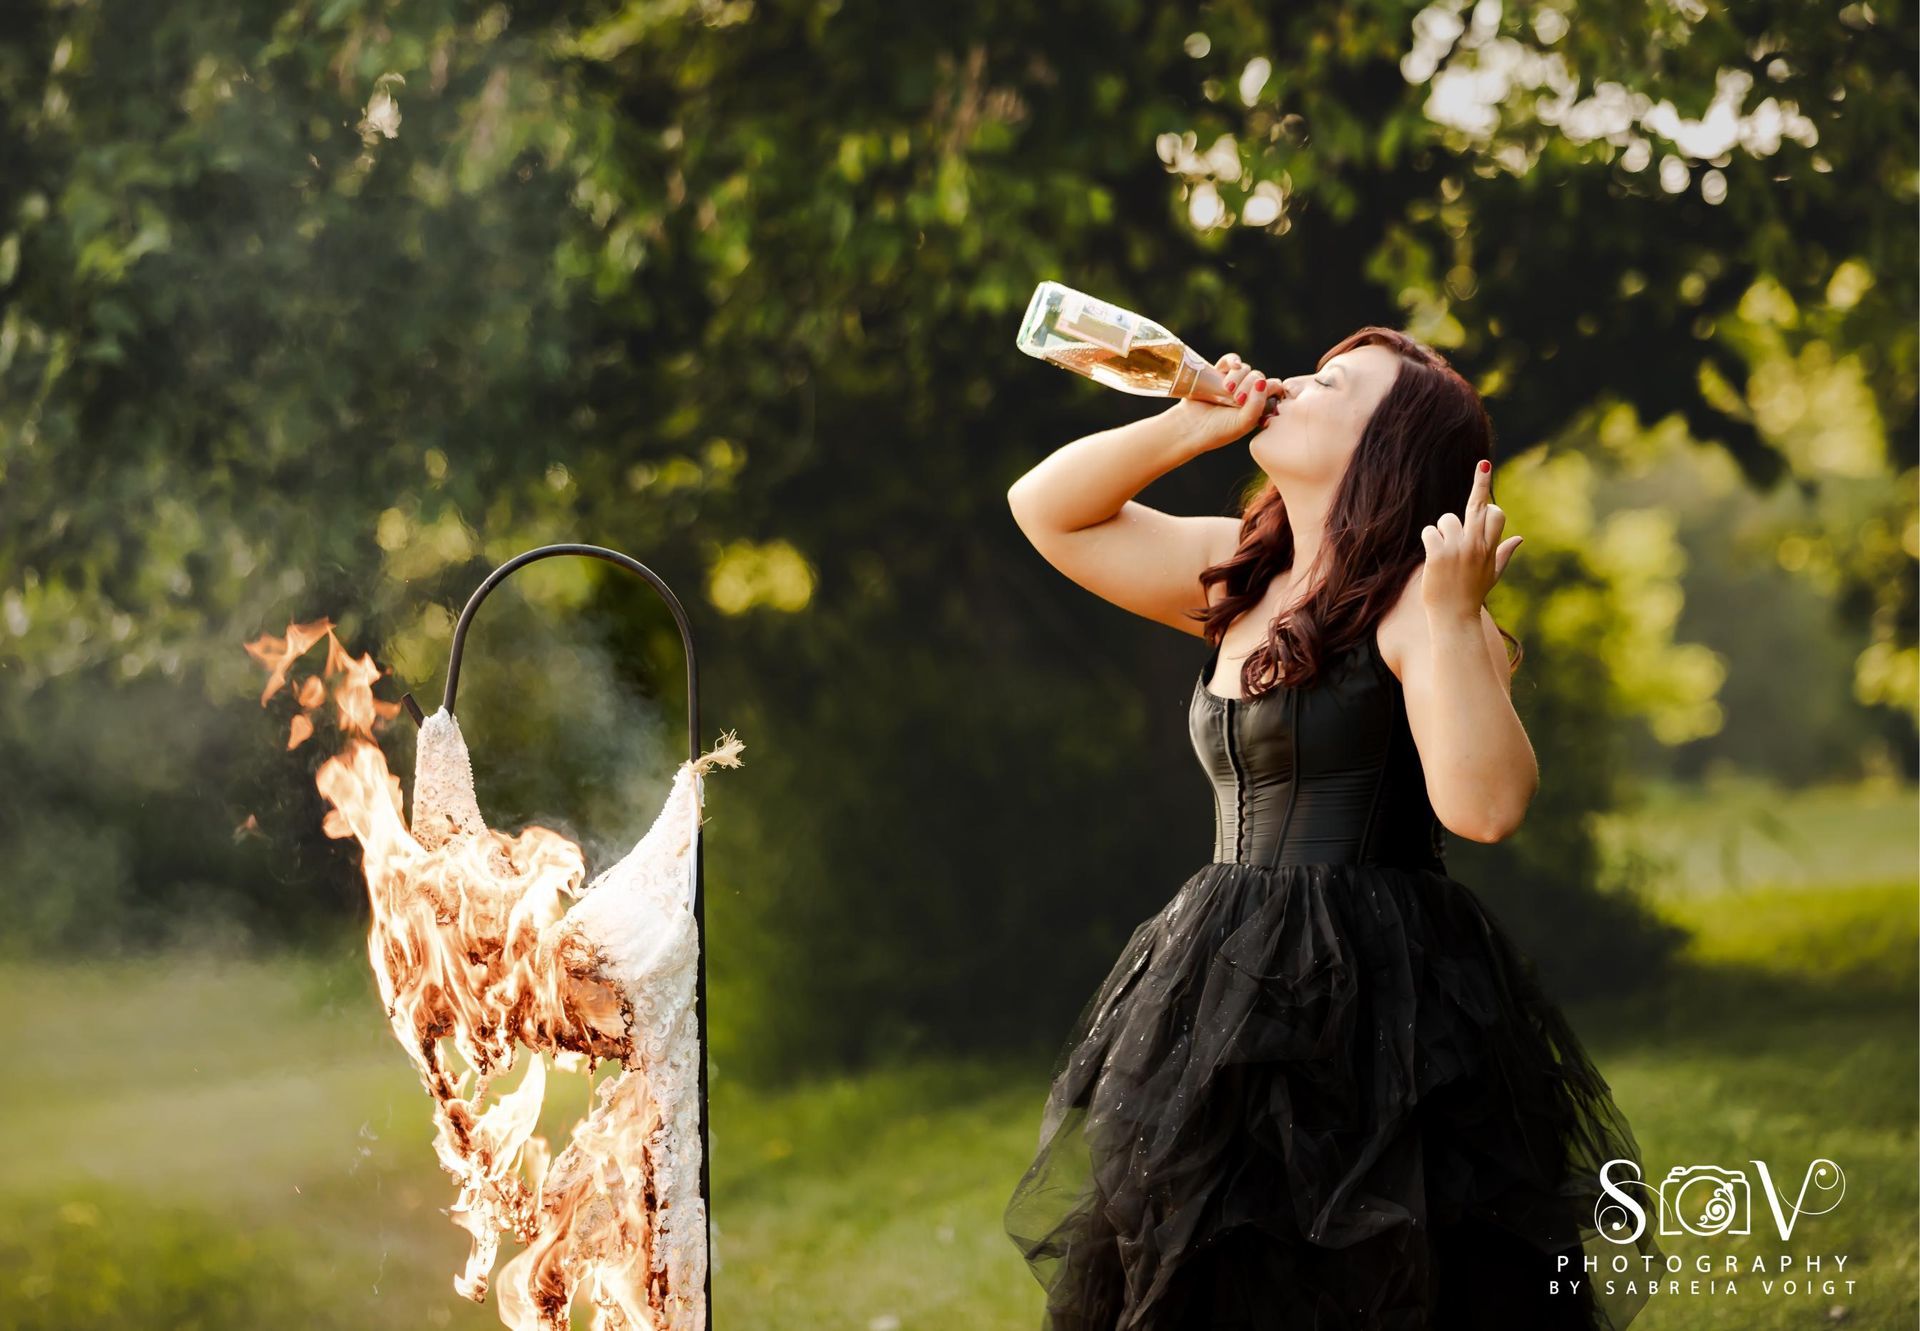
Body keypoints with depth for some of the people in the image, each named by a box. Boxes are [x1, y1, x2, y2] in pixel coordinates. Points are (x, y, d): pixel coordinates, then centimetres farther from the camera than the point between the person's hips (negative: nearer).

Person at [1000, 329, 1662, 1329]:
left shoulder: (1411, 599, -10)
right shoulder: (1242, 575, 12)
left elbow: (1485, 805, -22)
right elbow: (1046, 510, 18)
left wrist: (1453, 617, -23)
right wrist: (1193, 424, 8)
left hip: (1373, 1007, -7)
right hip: (1231, 1001, 7)